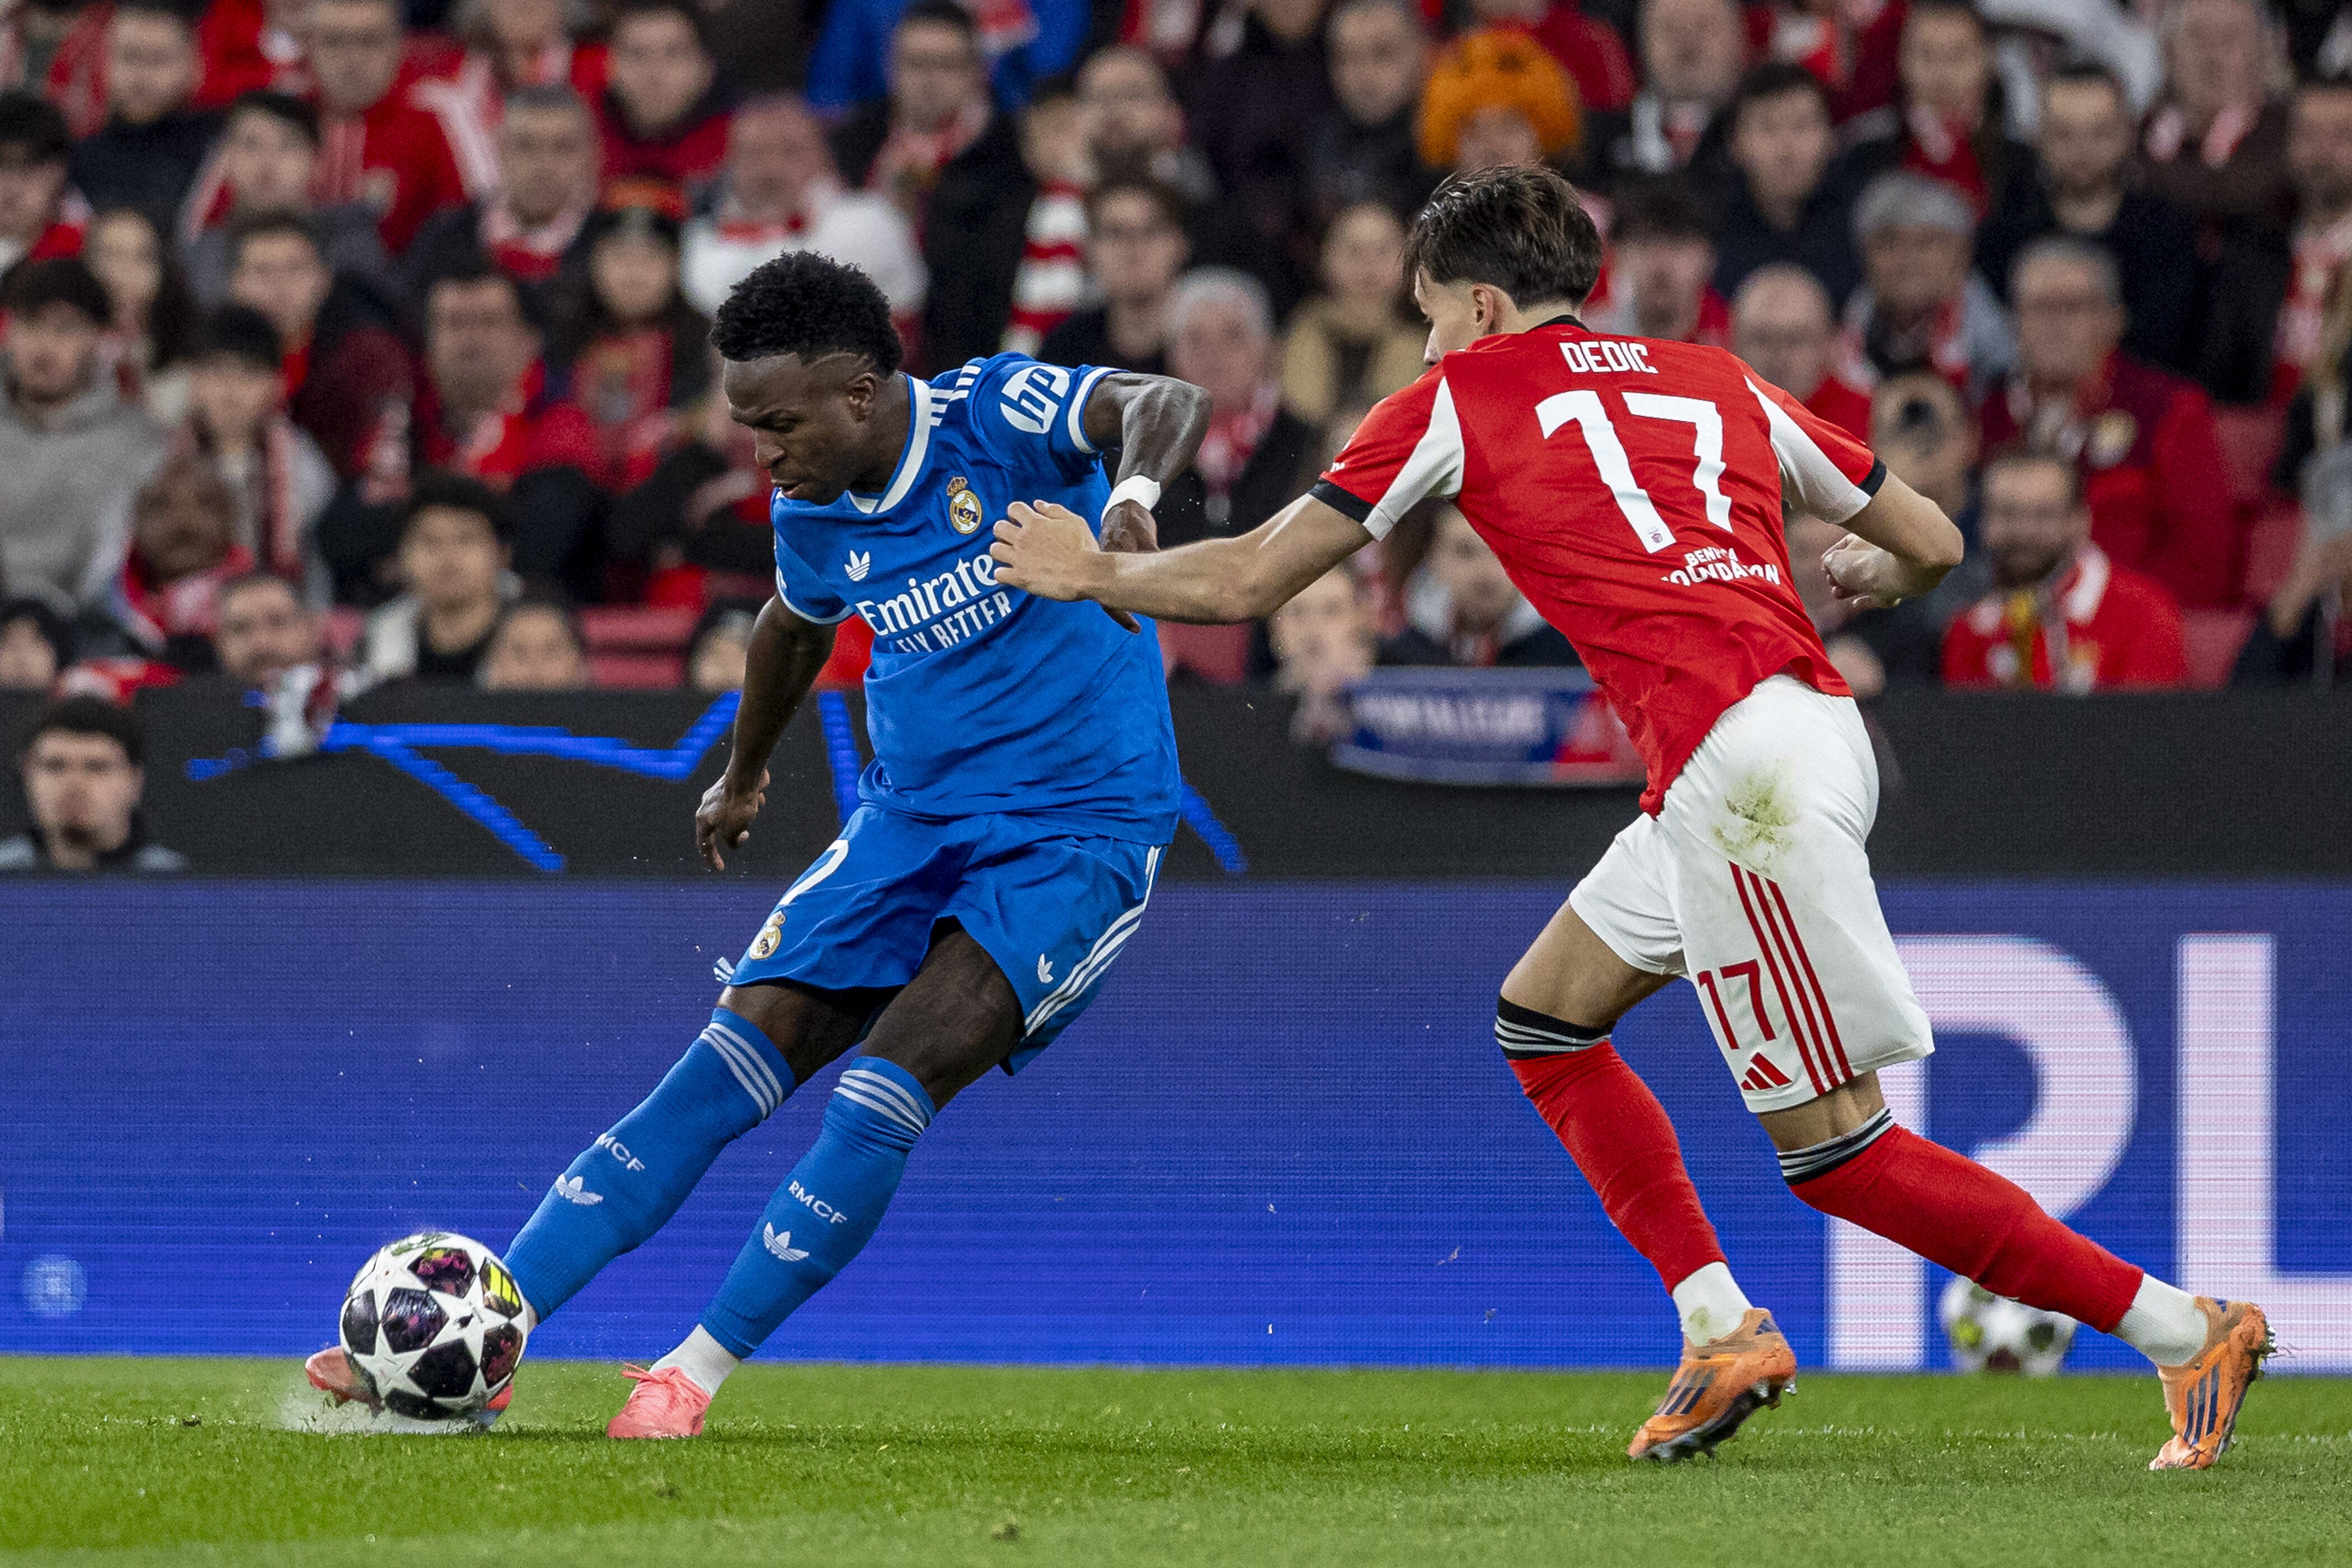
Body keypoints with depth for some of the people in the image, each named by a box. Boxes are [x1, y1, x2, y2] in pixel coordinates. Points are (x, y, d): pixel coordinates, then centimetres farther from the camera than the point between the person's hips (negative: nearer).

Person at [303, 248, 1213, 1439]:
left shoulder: (999, 416, -17)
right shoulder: (813, 517, 2)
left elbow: (1163, 403, -33)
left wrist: (1133, 492, -55)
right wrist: (742, 776, 38)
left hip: (1078, 826, -6)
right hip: (913, 813, 6)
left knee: (887, 1087, -20)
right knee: (729, 1065, -4)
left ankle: (700, 1371, -9)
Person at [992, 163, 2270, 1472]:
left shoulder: (1462, 397, 8)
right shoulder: (1717, 383, 22)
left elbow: (1246, 583, 12)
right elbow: (1933, 544, 24)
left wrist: (1091, 571, 29)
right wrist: (1868, 575, 47)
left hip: (1745, 765, -8)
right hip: (1811, 719, 8)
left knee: (1836, 1147, -4)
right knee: (1543, 1019, 21)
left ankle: (2189, 1331, -7)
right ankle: (1724, 1329, 12)